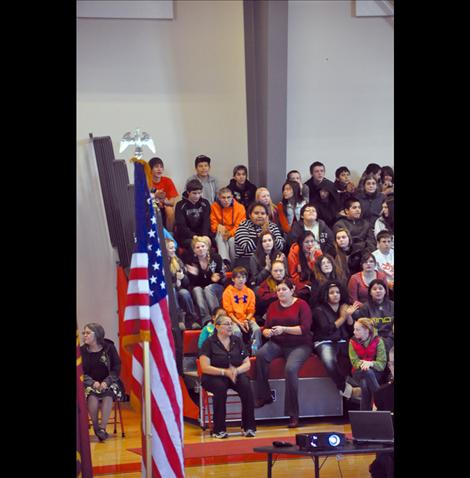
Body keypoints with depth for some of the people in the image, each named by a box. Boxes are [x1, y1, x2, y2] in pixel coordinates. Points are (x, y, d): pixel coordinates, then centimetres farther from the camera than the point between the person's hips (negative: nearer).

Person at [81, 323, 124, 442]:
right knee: (92, 396, -32)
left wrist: (106, 382, -15)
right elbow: (80, 372, 1)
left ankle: (103, 428, -30)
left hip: (108, 382, 0)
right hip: (90, 383, 1)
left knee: (108, 395, -33)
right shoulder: (82, 351, 0)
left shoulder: (109, 348, -2)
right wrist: (92, 382, -15)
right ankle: (95, 427, -18)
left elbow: (117, 368, -1)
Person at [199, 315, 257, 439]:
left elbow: (247, 364, 8)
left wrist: (237, 370, -15)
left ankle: (249, 427, -20)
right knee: (220, 387, -36)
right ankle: (219, 430, -27)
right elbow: (205, 367, -11)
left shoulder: (237, 341, 10)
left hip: (236, 375, 3)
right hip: (214, 377, -3)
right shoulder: (209, 342, -3)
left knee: (246, 386, -28)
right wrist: (225, 372, -21)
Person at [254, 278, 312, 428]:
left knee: (291, 368, -32)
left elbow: (305, 328, -12)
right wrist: (267, 332, -13)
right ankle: (263, 396, -14)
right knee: (261, 354, -28)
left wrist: (284, 329, -22)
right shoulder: (273, 306, 11)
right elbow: (266, 328, 11)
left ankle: (293, 414, -19)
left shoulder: (301, 305, -2)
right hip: (277, 344, 4)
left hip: (299, 345, -4)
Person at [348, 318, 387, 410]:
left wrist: (370, 363, -31)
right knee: (367, 372, -36)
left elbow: (382, 363, -12)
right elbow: (354, 361, -6)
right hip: (359, 371, 1)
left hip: (375, 371, -1)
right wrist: (362, 364, -28)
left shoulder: (378, 341, -9)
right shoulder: (353, 341, -4)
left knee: (365, 385, -35)